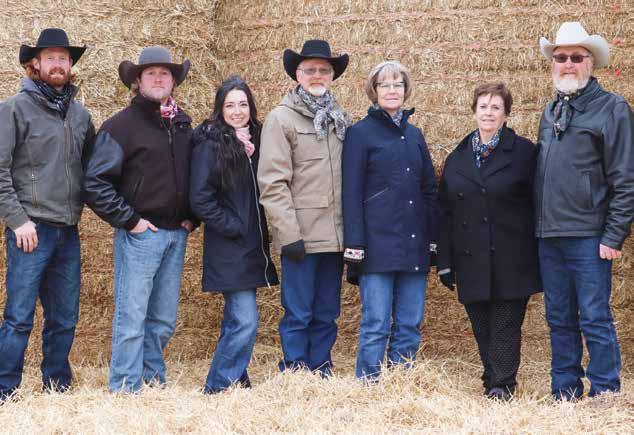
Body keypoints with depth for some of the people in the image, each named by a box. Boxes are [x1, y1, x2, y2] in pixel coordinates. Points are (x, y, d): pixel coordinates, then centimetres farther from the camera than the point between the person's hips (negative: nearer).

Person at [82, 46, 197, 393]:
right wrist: (128, 220, -11)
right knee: (131, 318, -5)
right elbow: (95, 183, -10)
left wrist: (191, 218, 12)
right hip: (139, 234, -6)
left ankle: (153, 381, 22)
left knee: (164, 319, 10)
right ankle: (125, 389, 1)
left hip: (176, 234, 6)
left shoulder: (183, 124, 13)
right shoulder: (121, 125, -6)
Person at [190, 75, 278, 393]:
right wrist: (233, 227, -13)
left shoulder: (255, 141, 12)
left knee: (237, 321, 14)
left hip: (253, 247, 7)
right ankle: (218, 388, -2)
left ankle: (233, 382, 23)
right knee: (245, 321, -13)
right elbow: (200, 199, -14)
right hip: (228, 250, -7)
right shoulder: (211, 145, -9)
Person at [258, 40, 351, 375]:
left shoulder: (340, 119, 15)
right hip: (302, 235, -5)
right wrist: (289, 233, -14)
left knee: (327, 314, 11)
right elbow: (272, 182, -8)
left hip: (333, 235, 5)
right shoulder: (281, 118, -1)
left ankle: (321, 373, 18)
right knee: (298, 315, -2)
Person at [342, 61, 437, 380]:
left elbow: (429, 189, 18)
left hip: (414, 245, 5)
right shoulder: (361, 133, 0)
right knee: (376, 325, -5)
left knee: (409, 325, 7)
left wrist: (433, 237, 11)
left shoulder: (414, 134, 16)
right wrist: (354, 242, -12)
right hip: (378, 243, -5)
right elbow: (351, 192, -5)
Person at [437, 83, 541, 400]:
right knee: (482, 328, 7)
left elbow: (537, 204, -1)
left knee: (505, 326, -4)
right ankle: (493, 381, 16)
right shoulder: (457, 158, 13)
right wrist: (445, 262, 7)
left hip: (511, 259, -4)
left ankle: (502, 386, -2)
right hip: (471, 262, 4)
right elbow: (445, 212, 12)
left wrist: (539, 253, -6)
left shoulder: (524, 152, 1)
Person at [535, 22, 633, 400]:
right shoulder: (551, 112, 15)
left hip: (589, 237, -6)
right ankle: (565, 392, 20)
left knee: (595, 320, -3)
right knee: (560, 321, 12)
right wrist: (540, 223, 13)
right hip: (550, 235, 6)